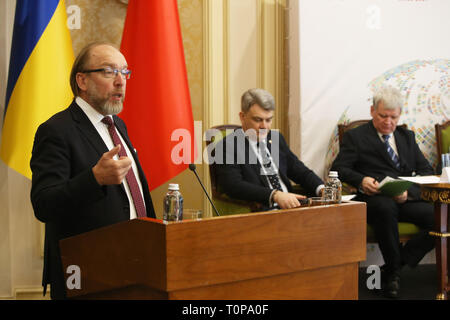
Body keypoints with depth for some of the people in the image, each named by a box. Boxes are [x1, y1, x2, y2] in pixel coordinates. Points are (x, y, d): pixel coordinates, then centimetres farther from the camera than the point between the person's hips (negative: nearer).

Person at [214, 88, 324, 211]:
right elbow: (234, 186, -16)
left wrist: (322, 189, -2)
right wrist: (275, 195, -28)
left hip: (291, 207, 7)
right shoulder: (227, 146, -3)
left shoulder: (277, 138, 20)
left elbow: (300, 171, 20)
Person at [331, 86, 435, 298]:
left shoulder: (407, 137, 25)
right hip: (374, 199, -4)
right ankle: (393, 272, -17)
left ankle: (394, 266, -13)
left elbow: (427, 171, 15)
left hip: (407, 200, 4)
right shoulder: (355, 137, 13)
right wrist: (361, 180, -22)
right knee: (386, 207, -39)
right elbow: (338, 169, 1)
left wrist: (410, 191, -8)